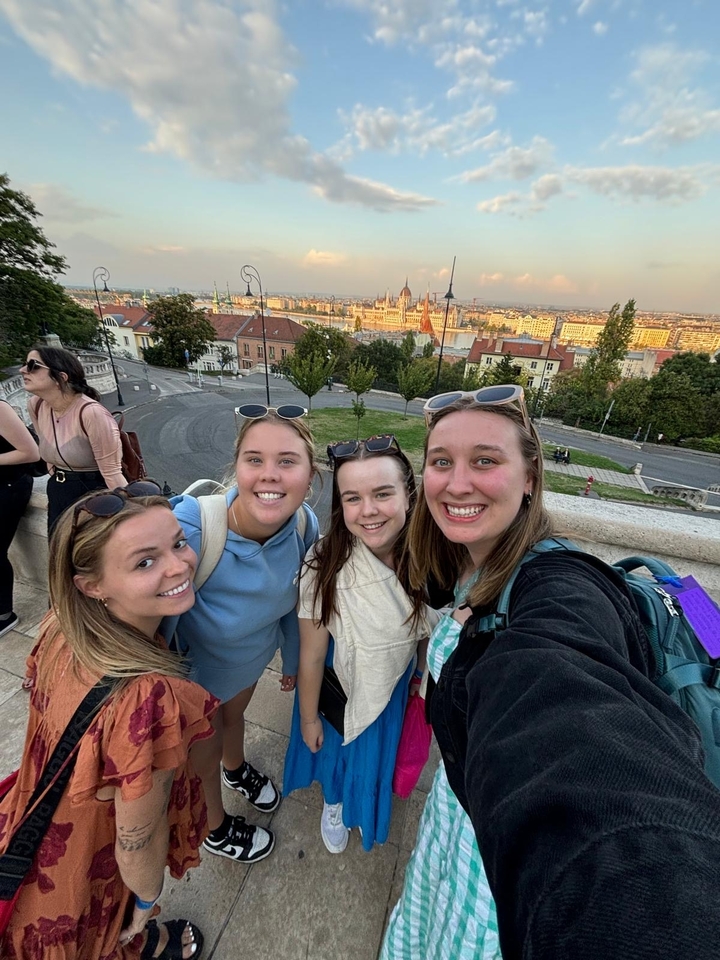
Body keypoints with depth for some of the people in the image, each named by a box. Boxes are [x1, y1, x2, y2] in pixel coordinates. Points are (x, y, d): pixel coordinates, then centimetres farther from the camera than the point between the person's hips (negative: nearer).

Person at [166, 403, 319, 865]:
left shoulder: (306, 525, -25)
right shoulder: (189, 526, -42)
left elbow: (293, 600, -6)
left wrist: (293, 659, 8)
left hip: (255, 653, 4)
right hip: (197, 668, -3)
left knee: (235, 713, 36)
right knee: (205, 749, 27)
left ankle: (237, 768, 73)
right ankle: (216, 828, 63)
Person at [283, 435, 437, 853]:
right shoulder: (326, 565, -35)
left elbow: (429, 630, -7)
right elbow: (311, 656, -19)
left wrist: (424, 682, 6)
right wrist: (308, 718, -5)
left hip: (393, 683, 3)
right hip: (340, 682, -3)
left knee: (378, 748, 32)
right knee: (338, 746, 27)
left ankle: (366, 803, 69)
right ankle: (335, 801, 65)